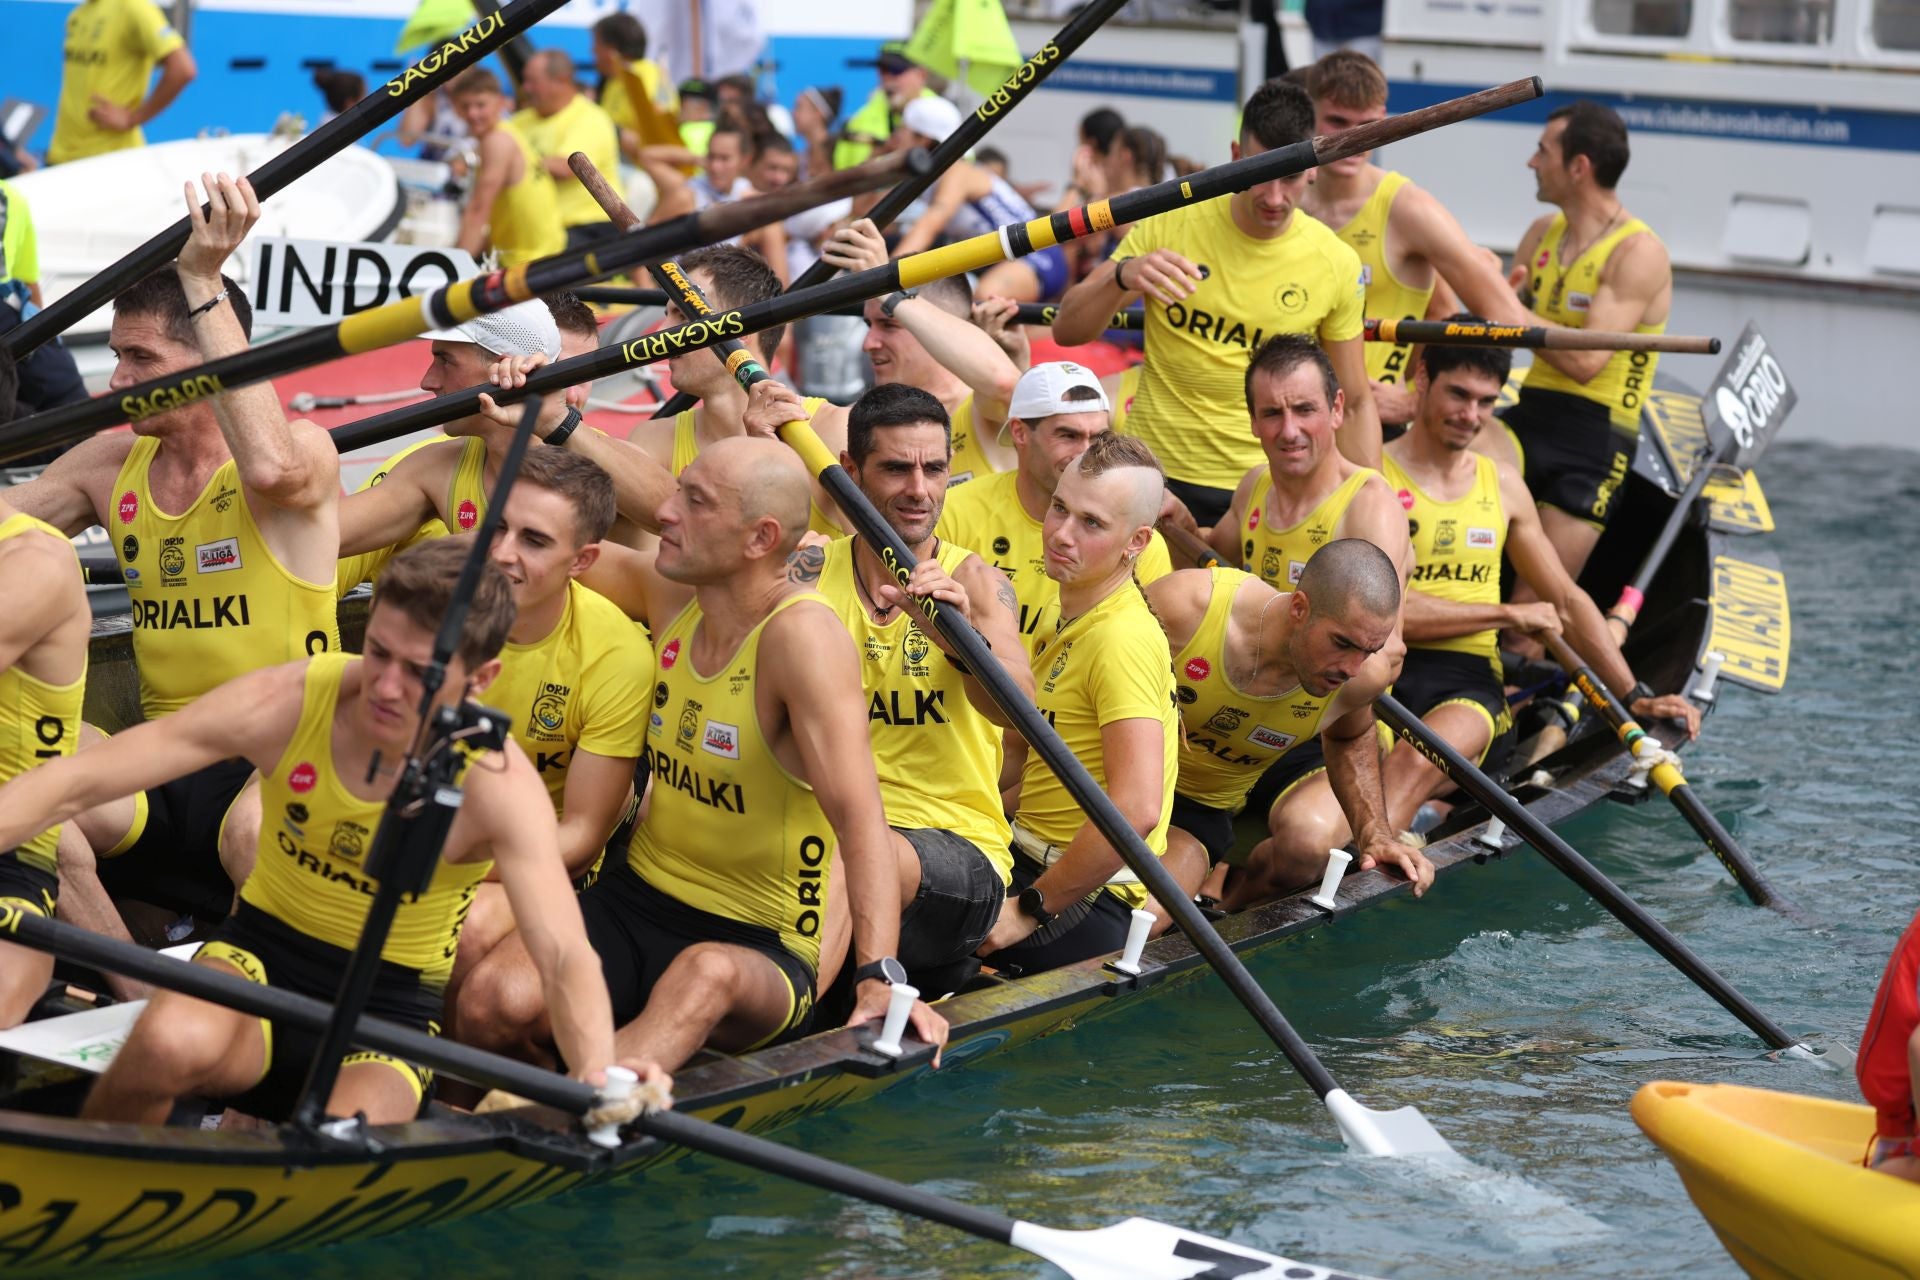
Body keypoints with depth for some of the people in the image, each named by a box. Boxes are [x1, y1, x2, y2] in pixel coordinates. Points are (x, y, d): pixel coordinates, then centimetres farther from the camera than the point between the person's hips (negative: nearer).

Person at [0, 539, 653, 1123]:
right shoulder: (289, 702, -15)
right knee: (175, 1040, -36)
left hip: (392, 1006, 0)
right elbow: (73, 785, -14)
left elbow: (564, 956, -29)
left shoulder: (496, 782, -19)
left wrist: (597, 1075, -50)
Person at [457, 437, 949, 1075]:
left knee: (707, 975, -43)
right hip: (635, 901, 6)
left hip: (760, 949, -6)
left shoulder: (802, 635, -18)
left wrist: (879, 979, -38)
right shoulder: (671, 613, 3)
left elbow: (859, 816, -28)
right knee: (493, 1000, -25)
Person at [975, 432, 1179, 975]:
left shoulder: (1123, 639, -17)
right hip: (1031, 865, 10)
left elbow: (1136, 809, -28)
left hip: (1081, 909, -10)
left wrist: (1029, 910, -21)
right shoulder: (1074, 624, 16)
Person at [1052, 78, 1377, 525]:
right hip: (1158, 474, 0)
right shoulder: (1168, 223, -4)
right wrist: (1122, 277, -25)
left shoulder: (1336, 264, -2)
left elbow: (1356, 404, 7)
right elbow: (1066, 330, -5)